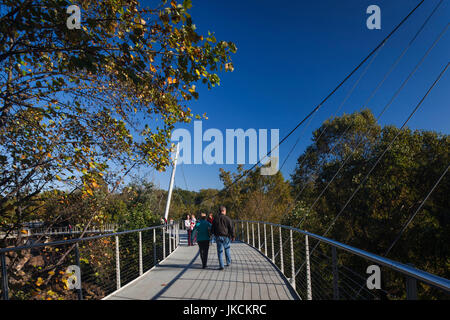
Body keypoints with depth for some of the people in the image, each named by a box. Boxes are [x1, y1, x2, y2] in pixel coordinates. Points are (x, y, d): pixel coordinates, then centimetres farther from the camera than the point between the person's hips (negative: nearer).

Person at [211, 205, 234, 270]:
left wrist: (215, 234, 24)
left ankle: (221, 266, 2)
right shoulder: (227, 218, -7)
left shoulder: (216, 219, 1)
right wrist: (233, 236, 1)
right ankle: (228, 262, 30)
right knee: (227, 248, 24)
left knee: (220, 251, 5)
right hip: (226, 237, 0)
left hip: (218, 237, 1)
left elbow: (212, 229, 6)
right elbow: (231, 228, -8)